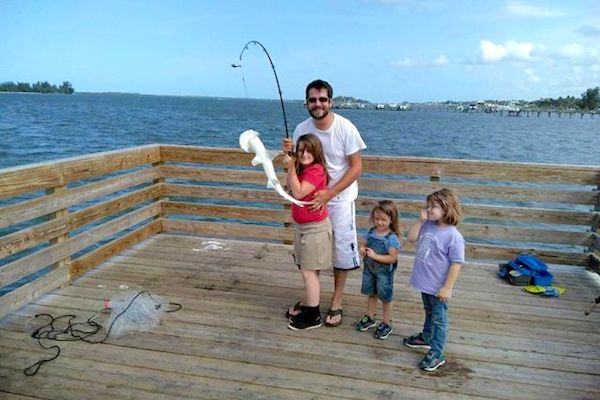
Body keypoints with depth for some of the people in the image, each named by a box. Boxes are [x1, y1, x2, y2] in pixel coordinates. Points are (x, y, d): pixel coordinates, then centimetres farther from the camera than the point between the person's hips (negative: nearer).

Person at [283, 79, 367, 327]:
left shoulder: (345, 128, -18)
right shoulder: (302, 129, -6)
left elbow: (356, 167, -15)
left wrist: (330, 193, -24)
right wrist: (289, 153, -18)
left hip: (340, 198, -3)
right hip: (313, 197, 4)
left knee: (342, 249, 5)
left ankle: (336, 302, 22)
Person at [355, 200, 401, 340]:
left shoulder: (392, 238, -22)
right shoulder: (370, 232, -4)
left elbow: (393, 258, -24)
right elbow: (363, 245, 6)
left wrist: (375, 256, -31)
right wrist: (362, 250, -18)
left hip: (384, 273, -5)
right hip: (369, 269, 6)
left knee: (385, 298, 11)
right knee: (371, 294, 22)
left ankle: (386, 324, 28)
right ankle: (370, 318, 41)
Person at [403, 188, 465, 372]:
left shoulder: (453, 236, -24)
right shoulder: (428, 226, -4)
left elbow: (456, 264, -21)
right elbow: (411, 238, 5)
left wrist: (447, 288, -19)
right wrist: (420, 220, -7)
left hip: (438, 287, -7)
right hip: (426, 283, 7)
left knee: (438, 319, 9)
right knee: (429, 313, 28)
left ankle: (437, 354, 21)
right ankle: (426, 338, 48)